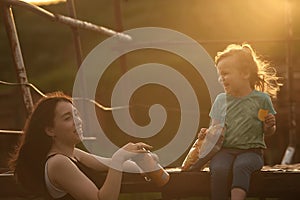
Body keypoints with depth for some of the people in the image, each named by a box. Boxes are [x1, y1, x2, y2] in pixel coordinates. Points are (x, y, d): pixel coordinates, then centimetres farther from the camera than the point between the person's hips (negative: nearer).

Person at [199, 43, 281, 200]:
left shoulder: (261, 99, 5)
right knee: (219, 169, -32)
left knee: (241, 166, -37)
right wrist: (207, 133, 0)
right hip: (224, 150, 3)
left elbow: (268, 133, 13)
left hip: (251, 151, -2)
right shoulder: (221, 100, 13)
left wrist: (269, 126, -9)